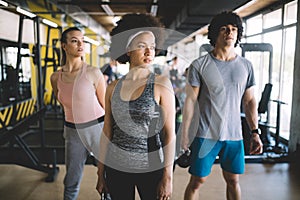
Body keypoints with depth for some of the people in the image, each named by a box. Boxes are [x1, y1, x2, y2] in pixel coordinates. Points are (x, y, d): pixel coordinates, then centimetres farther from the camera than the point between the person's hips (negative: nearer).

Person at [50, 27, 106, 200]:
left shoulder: (93, 73, -10)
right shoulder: (56, 78, 1)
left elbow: (105, 105, -3)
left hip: (98, 127, -3)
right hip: (73, 132, 3)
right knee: (71, 182, 16)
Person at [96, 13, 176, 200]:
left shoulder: (161, 83, -9)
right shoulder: (113, 88, 0)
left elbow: (170, 133, -10)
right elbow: (107, 133, 5)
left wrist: (168, 177, -11)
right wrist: (101, 172, 8)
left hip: (151, 169, -2)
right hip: (116, 167, 3)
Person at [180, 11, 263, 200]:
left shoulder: (246, 66, 6)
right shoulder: (199, 65, -5)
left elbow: (249, 101, 10)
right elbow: (190, 101, -5)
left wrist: (255, 132, 3)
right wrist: (185, 136, -6)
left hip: (234, 135, 4)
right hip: (205, 134, -3)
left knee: (233, 181, 15)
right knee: (197, 181, 5)